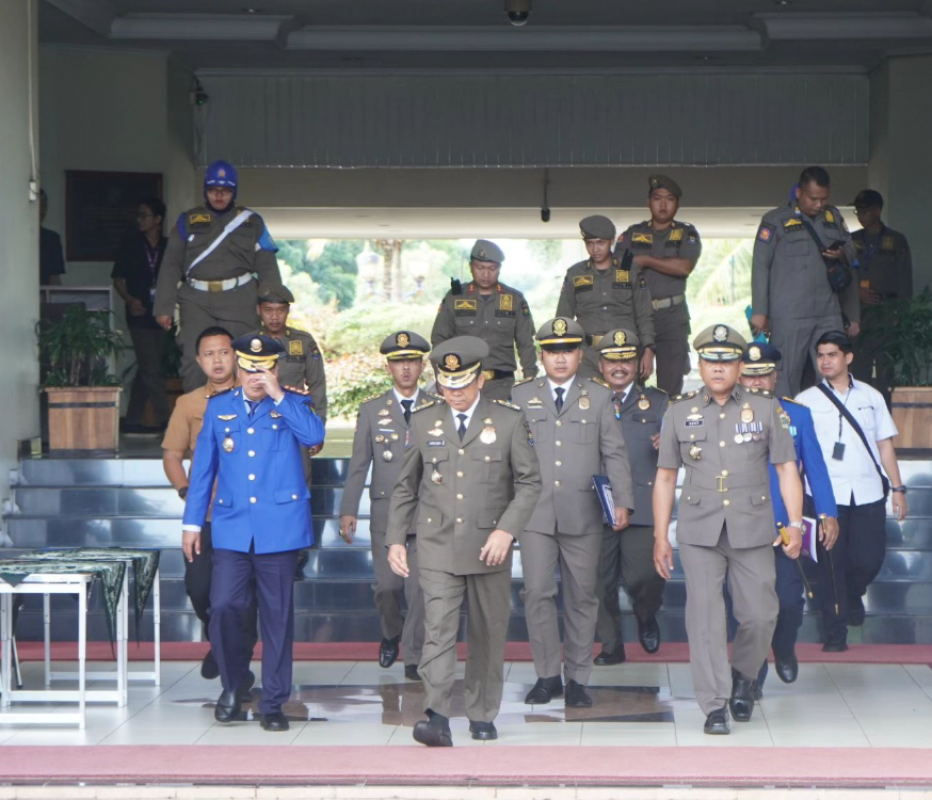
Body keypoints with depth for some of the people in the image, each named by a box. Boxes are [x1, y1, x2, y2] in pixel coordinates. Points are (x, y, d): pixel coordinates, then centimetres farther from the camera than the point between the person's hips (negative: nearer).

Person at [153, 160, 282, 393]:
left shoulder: (252, 222, 12)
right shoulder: (188, 221, 13)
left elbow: (267, 267, 9)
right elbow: (171, 266, 9)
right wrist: (164, 307, 0)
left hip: (238, 301, 0)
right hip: (197, 300, 1)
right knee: (194, 362, -9)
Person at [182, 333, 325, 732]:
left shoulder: (293, 405, 5)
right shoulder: (219, 407, 12)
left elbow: (314, 436, -16)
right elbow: (203, 466, 14)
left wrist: (278, 396, -18)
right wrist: (192, 522, 12)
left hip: (280, 527, -1)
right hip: (232, 528, 2)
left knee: (277, 616, 3)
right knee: (223, 607, -9)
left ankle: (273, 702, 12)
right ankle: (232, 685, 14)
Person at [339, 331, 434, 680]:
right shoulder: (371, 411, 7)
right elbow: (358, 465, 5)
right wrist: (348, 511, -2)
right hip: (385, 512, 1)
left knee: (420, 587, -5)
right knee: (386, 585, 3)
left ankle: (413, 656, 7)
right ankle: (391, 635, 33)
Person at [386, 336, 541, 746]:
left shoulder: (509, 420, 1)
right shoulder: (423, 421, 7)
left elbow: (530, 482, 1)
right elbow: (405, 486, 13)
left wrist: (507, 530, -12)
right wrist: (395, 539, 6)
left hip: (489, 547, 0)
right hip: (437, 546, 0)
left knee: (488, 634, 8)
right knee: (438, 630, -13)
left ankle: (482, 715, 22)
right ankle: (438, 718, -20)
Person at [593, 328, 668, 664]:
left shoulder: (658, 403, 13)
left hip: (643, 506, -1)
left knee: (643, 576, -10)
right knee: (600, 579, 3)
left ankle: (646, 618, 22)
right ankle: (611, 645, 18)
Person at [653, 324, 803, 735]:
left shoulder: (766, 408, 5)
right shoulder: (680, 411, 7)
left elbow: (787, 468, 6)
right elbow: (665, 477, 10)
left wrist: (795, 523, -4)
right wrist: (660, 536, 6)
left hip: (752, 530, 0)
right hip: (699, 531, 0)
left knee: (760, 614, 1)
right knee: (704, 616, -6)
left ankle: (743, 675, 30)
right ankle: (714, 706, -1)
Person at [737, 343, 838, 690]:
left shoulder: (798, 415, 5)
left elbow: (815, 468, 6)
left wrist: (827, 514, -1)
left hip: (787, 527, 1)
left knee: (789, 599, -3)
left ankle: (784, 650, 28)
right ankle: (752, 677, 14)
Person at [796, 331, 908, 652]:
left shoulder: (871, 397, 11)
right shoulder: (807, 400, 4)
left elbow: (885, 445, 12)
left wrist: (897, 488, 6)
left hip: (867, 493, 2)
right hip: (827, 494, -2)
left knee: (870, 559, -2)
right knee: (831, 564, 0)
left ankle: (853, 594, 32)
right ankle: (835, 634, 11)